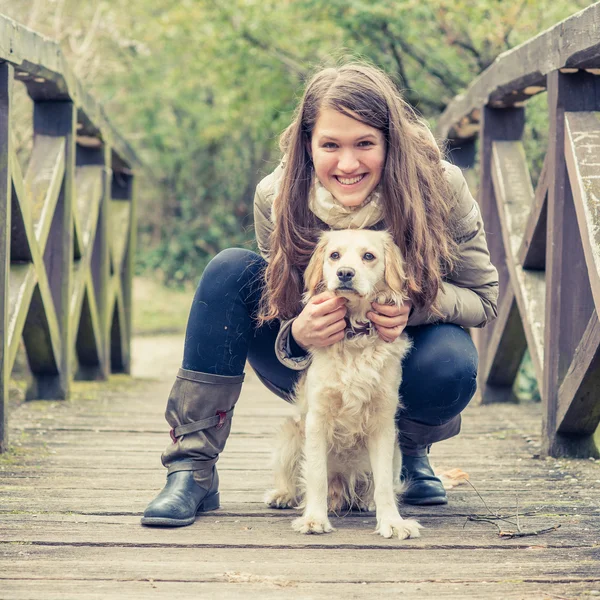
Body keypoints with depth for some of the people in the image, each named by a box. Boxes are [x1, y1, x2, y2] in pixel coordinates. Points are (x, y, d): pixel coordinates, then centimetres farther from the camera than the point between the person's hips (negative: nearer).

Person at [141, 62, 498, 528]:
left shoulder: (439, 188, -23)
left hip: (404, 352, -1)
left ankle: (411, 446, 3)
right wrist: (297, 336, -38)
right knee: (230, 270, -23)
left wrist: (417, 305, -34)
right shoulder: (277, 198, -20)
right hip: (316, 365, 1)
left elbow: (484, 297, -12)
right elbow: (281, 323, -11)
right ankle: (192, 471, -22)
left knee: (451, 365, -36)